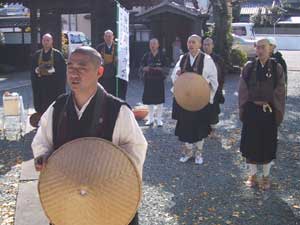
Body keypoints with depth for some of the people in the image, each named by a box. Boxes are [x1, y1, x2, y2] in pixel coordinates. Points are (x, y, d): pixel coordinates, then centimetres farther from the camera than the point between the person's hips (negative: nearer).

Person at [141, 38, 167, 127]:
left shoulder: (161, 56, 0)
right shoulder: (146, 56, 7)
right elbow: (143, 67, 6)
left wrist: (159, 69, -19)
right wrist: (146, 68, -14)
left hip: (159, 79, -2)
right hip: (149, 80, 3)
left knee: (159, 100, 0)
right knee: (149, 99, 7)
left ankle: (159, 119, 11)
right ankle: (151, 118, 19)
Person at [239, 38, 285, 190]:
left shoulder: (277, 68, -2)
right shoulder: (249, 67, 1)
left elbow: (280, 91, -2)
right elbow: (243, 89, 1)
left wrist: (267, 103, -11)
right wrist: (254, 102, -8)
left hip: (269, 112, -1)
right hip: (251, 111, 1)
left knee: (267, 144, 8)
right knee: (251, 143, 7)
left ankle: (266, 176, 24)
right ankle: (253, 174, 24)